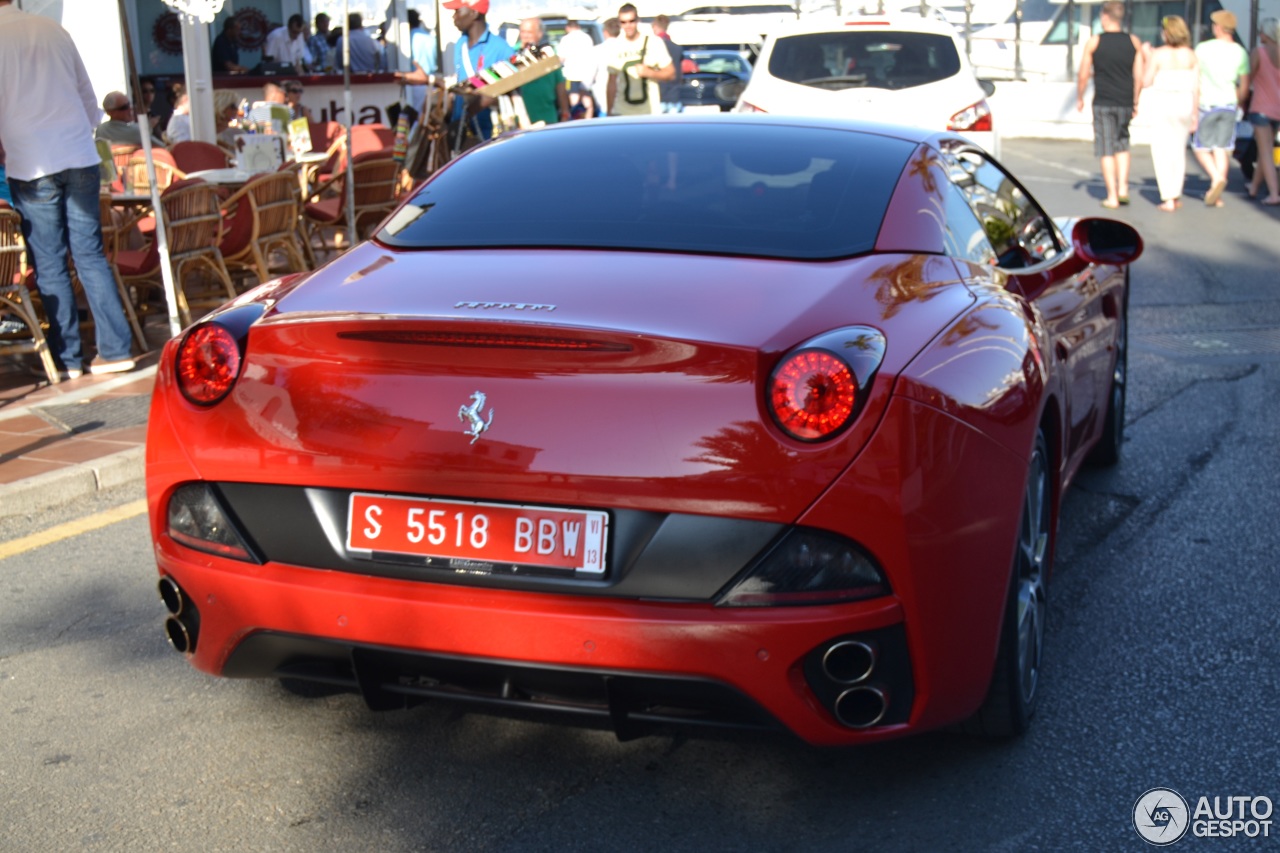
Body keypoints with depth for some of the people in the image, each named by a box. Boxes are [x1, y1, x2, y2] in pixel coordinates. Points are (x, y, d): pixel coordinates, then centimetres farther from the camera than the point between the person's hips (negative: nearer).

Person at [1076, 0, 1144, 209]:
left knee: (1107, 151, 2)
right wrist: (1135, 102, 14)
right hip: (1125, 103, 3)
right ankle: (1123, 188, 8)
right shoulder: (1133, 42, 4)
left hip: (1103, 103, -3)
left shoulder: (1093, 42, -4)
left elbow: (1083, 76, -3)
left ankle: (1112, 196, 1)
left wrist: (1079, 98, 11)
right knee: (1122, 146, 19)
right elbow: (1139, 77, 3)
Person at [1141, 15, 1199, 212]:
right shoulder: (1191, 56, 1)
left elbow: (1146, 82, -6)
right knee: (1179, 150, 17)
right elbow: (1196, 87, 2)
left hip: (1162, 105, -4)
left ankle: (1168, 199, -6)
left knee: (1162, 152, 1)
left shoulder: (1158, 54, -8)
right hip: (1185, 104, 4)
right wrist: (1195, 114, 9)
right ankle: (1176, 195, 23)